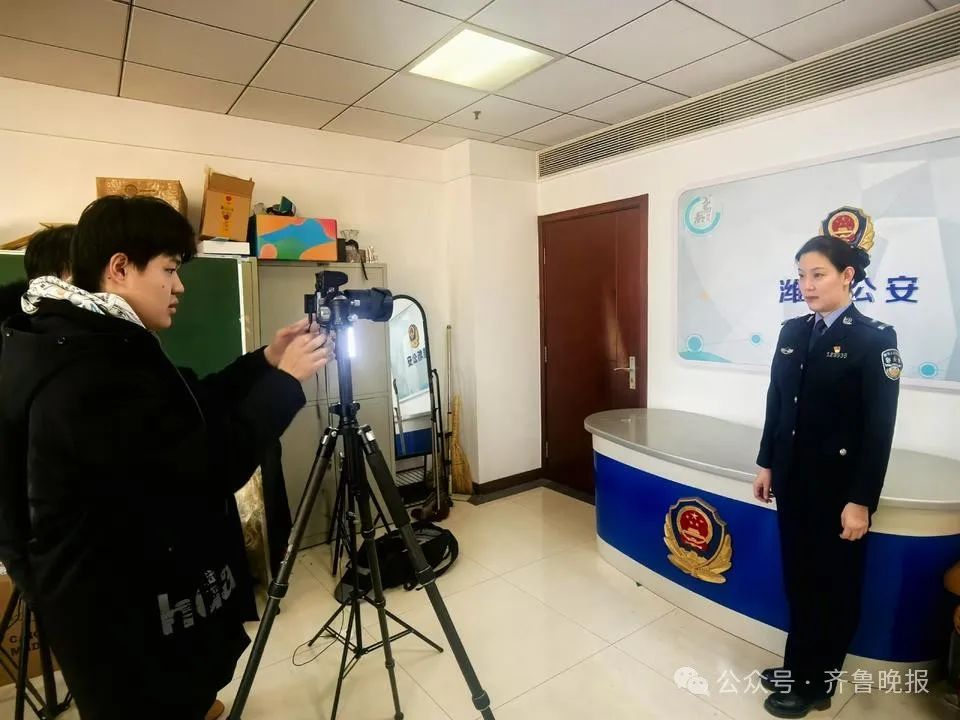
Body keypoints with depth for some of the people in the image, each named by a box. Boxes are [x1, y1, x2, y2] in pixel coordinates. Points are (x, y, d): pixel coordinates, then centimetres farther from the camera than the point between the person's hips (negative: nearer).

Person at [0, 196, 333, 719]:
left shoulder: (77, 341, 3)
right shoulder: (88, 367, -30)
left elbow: (188, 412, 8)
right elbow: (214, 464, -29)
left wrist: (264, 362, 0)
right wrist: (285, 379, -19)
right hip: (128, 615, -9)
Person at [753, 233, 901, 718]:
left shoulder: (874, 338, -11)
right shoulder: (792, 332, 5)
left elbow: (879, 428, -14)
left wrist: (861, 501, -16)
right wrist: (766, 464, 10)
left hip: (837, 486, -5)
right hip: (792, 479, 5)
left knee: (832, 586, 13)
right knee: (798, 579, 18)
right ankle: (797, 668, 37)